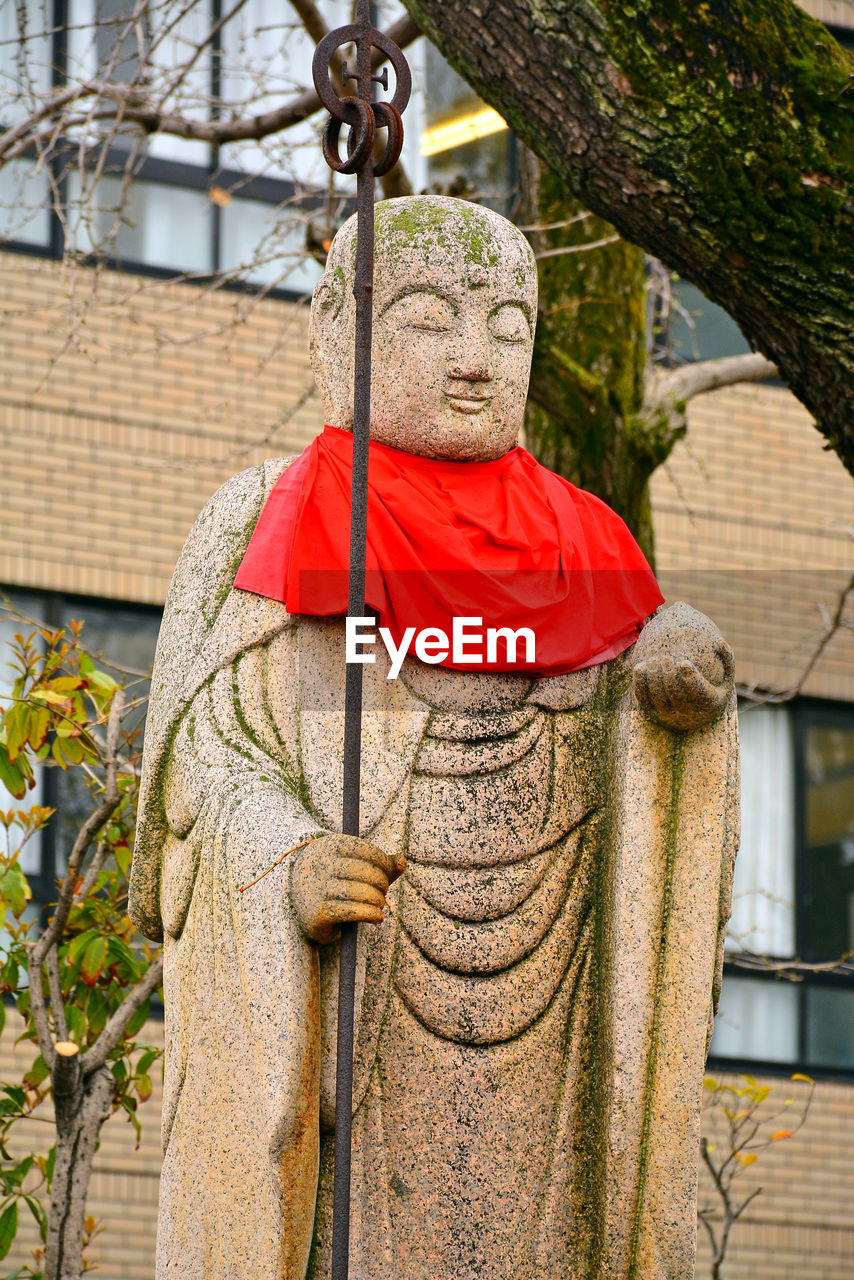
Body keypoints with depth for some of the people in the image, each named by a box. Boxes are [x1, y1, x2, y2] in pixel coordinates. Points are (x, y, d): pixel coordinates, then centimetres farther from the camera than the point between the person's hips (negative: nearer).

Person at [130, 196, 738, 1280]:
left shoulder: (562, 542, 16)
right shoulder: (266, 528, 5)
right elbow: (211, 756, -2)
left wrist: (682, 673, -12)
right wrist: (288, 868, -23)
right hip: (335, 1017, -3)